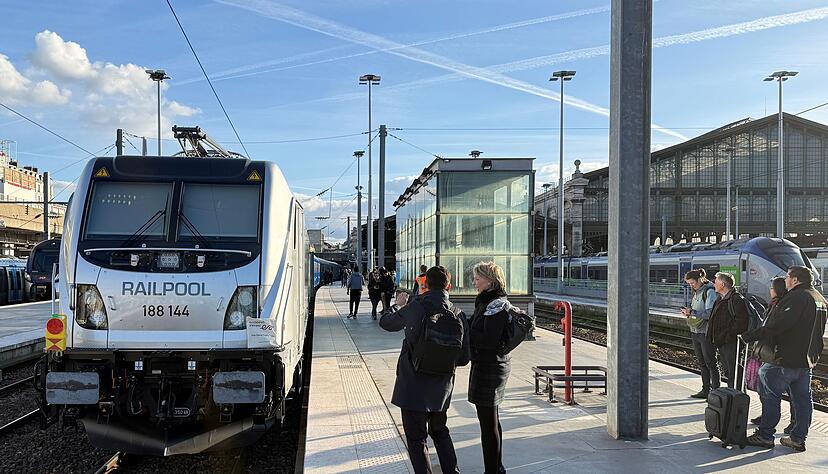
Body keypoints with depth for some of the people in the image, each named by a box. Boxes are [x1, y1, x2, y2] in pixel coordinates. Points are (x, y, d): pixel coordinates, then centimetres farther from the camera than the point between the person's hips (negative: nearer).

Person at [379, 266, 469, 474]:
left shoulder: (416, 307, -16)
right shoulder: (458, 314, -4)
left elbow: (386, 322, 1)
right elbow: (463, 358, 1)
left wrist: (398, 305, 20)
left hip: (414, 387, -5)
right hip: (441, 386, 5)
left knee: (416, 438, 6)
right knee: (440, 431, 25)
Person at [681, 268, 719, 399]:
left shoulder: (710, 292, -13)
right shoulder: (696, 292, 13)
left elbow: (710, 313, -19)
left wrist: (692, 312, -22)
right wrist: (688, 312, 3)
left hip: (706, 333, -9)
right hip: (696, 332, 9)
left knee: (710, 363, -1)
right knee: (702, 363, 13)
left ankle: (715, 390, 6)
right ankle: (705, 390, 20)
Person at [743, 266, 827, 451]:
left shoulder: (797, 297, -17)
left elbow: (777, 325, -24)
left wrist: (751, 336, -19)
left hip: (785, 359, -9)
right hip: (808, 359, 9)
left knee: (770, 395, -1)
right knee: (803, 399, 12)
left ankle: (765, 436, 2)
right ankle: (798, 439, 18)